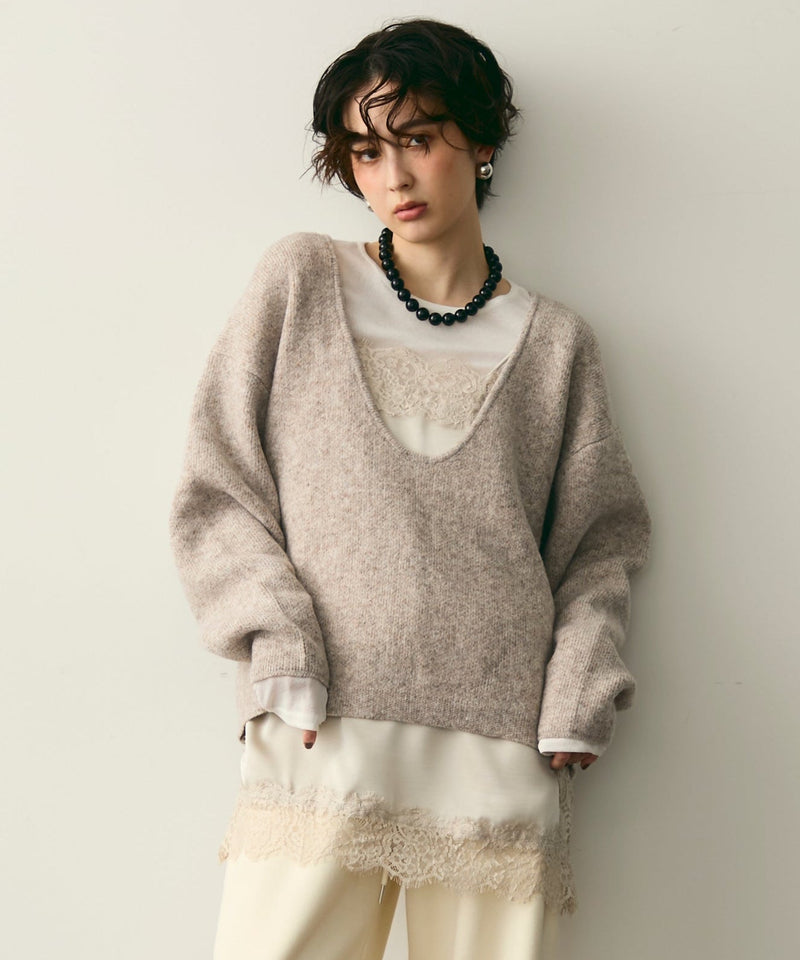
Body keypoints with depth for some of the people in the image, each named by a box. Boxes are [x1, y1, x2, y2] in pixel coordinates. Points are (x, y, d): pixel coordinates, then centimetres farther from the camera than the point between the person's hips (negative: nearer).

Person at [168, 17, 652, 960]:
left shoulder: (554, 341, 12)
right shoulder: (300, 282, 9)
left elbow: (600, 541, 14)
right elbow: (214, 488, 6)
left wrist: (575, 700, 1)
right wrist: (279, 647, -5)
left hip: (501, 754, 1)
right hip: (322, 740, -1)